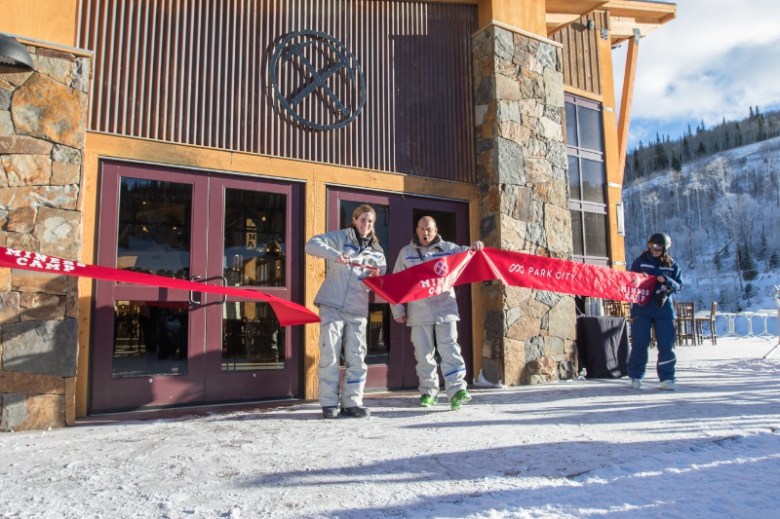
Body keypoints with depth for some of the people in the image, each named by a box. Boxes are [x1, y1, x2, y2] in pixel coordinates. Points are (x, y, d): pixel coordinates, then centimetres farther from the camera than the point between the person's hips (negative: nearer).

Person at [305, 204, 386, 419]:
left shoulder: (376, 251, 15)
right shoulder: (340, 238, 2)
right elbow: (312, 244, -12)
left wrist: (377, 277, -10)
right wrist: (334, 255, -28)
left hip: (358, 310, 4)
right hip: (332, 306, -4)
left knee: (357, 357, 3)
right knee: (330, 355, -4)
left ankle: (352, 402, 12)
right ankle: (329, 403, 6)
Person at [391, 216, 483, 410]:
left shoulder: (447, 248, 8)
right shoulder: (406, 253, 10)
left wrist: (474, 248, -20)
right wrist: (398, 310, 4)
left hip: (445, 308, -1)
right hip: (418, 312, 1)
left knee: (449, 350, -8)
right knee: (424, 354, 7)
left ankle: (457, 390, -10)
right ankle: (428, 392, 18)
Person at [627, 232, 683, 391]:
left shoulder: (672, 265, 8)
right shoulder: (640, 261, 5)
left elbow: (678, 286, 2)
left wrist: (666, 281, -17)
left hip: (664, 308, 1)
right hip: (642, 307, -1)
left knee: (666, 344, 0)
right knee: (639, 343, -1)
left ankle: (667, 378, 9)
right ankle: (636, 377, 10)